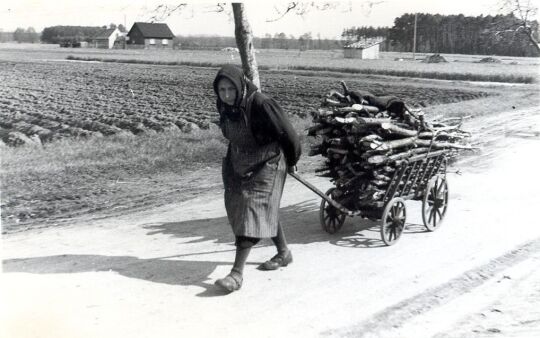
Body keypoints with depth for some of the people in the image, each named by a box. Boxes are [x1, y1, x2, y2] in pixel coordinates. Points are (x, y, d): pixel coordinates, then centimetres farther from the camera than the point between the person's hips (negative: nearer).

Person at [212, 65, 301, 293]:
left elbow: (286, 133, -17)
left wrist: (291, 160, -2)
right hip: (239, 167, 8)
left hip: (267, 165, -8)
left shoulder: (260, 104, -26)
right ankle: (283, 253, 41)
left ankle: (237, 273, -16)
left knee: (252, 210, -14)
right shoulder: (225, 106, -5)